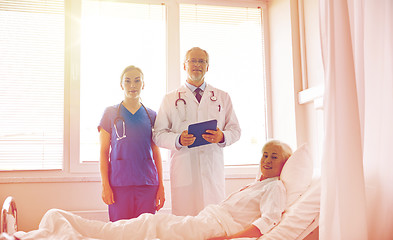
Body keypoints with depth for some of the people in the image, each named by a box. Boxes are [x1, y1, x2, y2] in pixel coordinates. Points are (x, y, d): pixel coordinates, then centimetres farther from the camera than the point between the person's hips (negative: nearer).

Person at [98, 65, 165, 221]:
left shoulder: (151, 115, 11)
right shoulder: (110, 113, 6)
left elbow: (156, 154, 11)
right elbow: (103, 152, 4)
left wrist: (161, 186, 6)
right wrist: (105, 185, -4)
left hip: (147, 184, 2)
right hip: (119, 182, -1)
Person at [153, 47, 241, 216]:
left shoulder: (222, 97, 17)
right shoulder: (170, 99, 13)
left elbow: (235, 129, 14)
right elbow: (158, 135, 8)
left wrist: (222, 137, -8)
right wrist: (178, 140, -12)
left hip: (213, 168, 1)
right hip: (183, 169, -1)